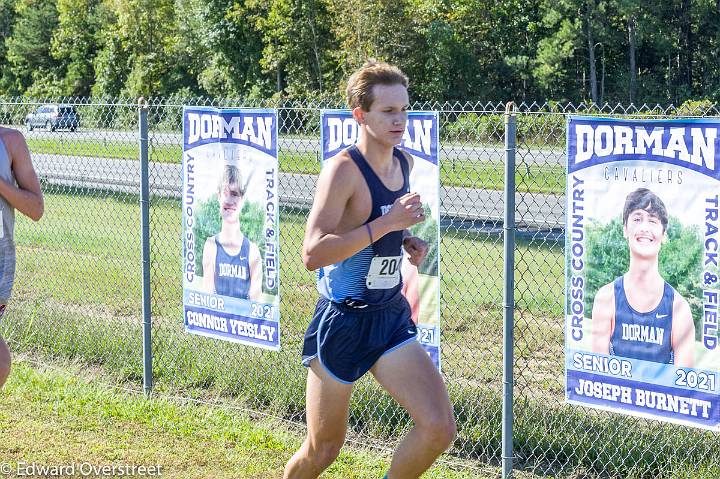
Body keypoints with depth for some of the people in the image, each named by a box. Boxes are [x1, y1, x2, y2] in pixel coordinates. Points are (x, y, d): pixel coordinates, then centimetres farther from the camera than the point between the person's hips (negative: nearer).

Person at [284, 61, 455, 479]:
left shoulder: (404, 163, 5)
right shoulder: (343, 169, -19)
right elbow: (313, 254, -28)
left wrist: (407, 240, 5)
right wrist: (386, 224, -30)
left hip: (391, 318, 6)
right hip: (343, 322, -6)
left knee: (439, 428, -8)